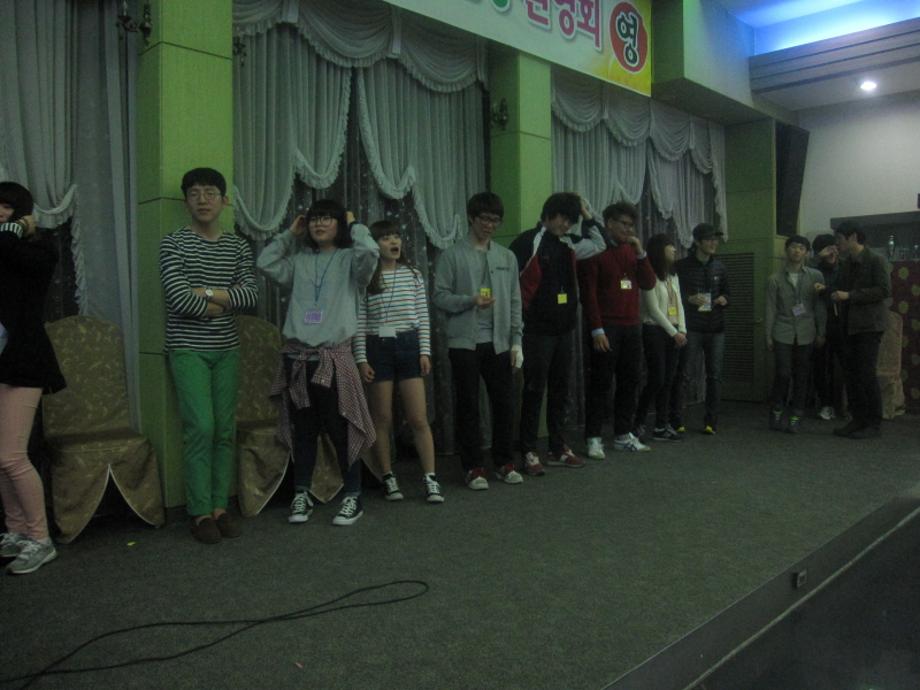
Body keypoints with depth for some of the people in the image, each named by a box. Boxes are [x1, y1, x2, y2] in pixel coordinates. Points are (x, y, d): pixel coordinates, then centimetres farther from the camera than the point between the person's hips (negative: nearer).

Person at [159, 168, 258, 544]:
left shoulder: (238, 247, 9)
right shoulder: (173, 243, -2)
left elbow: (250, 294, -3)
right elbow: (179, 298, -15)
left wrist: (207, 292, -13)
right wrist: (224, 304, -6)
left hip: (227, 348, 4)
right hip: (188, 348, -4)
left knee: (225, 429, 4)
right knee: (200, 427, -9)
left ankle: (221, 506, 13)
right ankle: (200, 512, 2)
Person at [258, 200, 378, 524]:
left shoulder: (349, 259, 2)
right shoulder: (299, 261, 15)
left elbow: (371, 251, -17)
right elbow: (264, 263, 11)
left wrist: (354, 226, 1)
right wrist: (289, 234, 14)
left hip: (333, 357, -4)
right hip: (297, 356, 4)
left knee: (341, 429, 0)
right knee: (302, 430, 11)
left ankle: (352, 497, 12)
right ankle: (301, 495, 22)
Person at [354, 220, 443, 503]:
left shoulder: (413, 275, 6)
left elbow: (422, 317, 7)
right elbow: (359, 322, -1)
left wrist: (425, 351, 0)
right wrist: (361, 358, -6)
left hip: (408, 345, 1)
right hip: (377, 347, -1)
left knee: (419, 418, -1)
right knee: (382, 418, 6)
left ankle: (430, 479, 5)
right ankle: (388, 478, 17)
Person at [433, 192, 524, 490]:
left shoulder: (507, 257, 11)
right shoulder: (452, 255, -1)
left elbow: (515, 302, 10)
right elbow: (440, 296, -5)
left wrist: (516, 341, 4)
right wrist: (470, 301, -21)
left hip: (499, 343, 3)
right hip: (464, 342, -3)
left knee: (504, 404, 7)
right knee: (468, 406, 3)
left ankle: (503, 462, 22)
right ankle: (474, 467, 14)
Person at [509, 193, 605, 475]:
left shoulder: (569, 244, 12)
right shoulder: (527, 242, -10)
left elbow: (598, 244, 28)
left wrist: (587, 215, 15)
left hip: (564, 329, 7)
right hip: (537, 331, -7)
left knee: (560, 390, 12)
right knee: (534, 391, -2)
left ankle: (558, 449, 22)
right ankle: (529, 452, 7)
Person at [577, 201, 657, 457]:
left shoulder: (631, 250, 16)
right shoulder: (594, 251, -3)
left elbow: (649, 283, 9)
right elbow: (588, 293, -9)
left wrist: (640, 252, -3)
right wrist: (597, 329, -15)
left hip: (631, 326, 6)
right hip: (605, 328, -6)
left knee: (630, 381, 8)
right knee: (600, 383, -4)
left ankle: (623, 435, 18)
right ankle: (593, 438, 2)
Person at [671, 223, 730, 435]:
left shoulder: (719, 267, 12)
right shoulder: (682, 266, -2)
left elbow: (726, 293, 21)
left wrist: (724, 300, -1)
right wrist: (689, 299, -17)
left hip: (716, 329, 4)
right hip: (691, 329, -4)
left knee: (715, 376, 5)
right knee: (683, 375, -5)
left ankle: (711, 421, 13)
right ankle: (676, 421, 2)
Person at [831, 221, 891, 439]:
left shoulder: (876, 261, -6)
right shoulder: (846, 264, 16)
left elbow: (885, 290, -15)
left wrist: (850, 296, -17)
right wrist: (833, 294, 5)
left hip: (869, 325, -7)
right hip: (850, 326, 7)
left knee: (866, 374, -7)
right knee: (852, 375, 7)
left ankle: (874, 424, 1)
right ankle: (858, 419, 15)